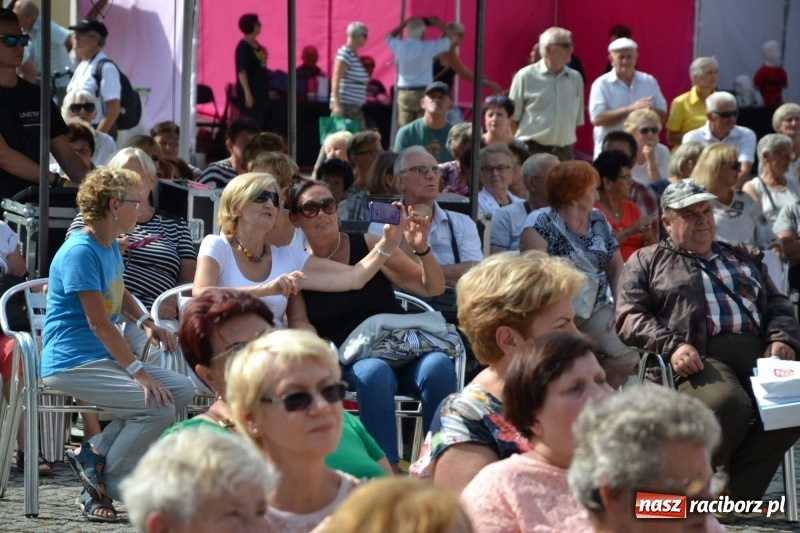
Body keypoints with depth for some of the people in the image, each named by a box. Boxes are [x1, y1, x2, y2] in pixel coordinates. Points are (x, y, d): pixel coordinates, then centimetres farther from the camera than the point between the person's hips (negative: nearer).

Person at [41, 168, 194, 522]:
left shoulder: (110, 246, 13)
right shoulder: (80, 252, -18)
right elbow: (99, 322, -21)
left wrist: (146, 323, 9)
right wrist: (138, 372, -23)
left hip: (105, 359, 10)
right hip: (72, 363, -10)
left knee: (182, 389, -3)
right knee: (158, 406, -23)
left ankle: (95, 454, -1)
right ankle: (104, 488, -6)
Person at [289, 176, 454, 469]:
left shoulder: (369, 246, 6)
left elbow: (432, 288, 3)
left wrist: (421, 249, -16)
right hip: (350, 364, -1)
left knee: (438, 366, -32)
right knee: (375, 373, -37)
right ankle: (388, 470, -32)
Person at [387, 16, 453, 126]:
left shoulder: (400, 46, 0)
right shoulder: (428, 47, -9)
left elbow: (390, 37, 25)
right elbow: (449, 36, 4)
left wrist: (404, 24, 21)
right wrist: (437, 22, 13)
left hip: (403, 94, 4)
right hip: (423, 93, -4)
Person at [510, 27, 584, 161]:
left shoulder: (575, 78, 9)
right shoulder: (526, 76, -3)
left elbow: (577, 119, 15)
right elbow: (513, 117, 0)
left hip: (564, 153, 4)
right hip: (532, 150, -4)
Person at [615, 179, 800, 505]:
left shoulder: (745, 258, 33)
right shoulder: (646, 262, 20)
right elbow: (630, 315, 6)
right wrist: (672, 346, -13)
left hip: (758, 354, 4)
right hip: (700, 357, -4)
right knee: (728, 404, -38)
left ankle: (734, 494, -21)